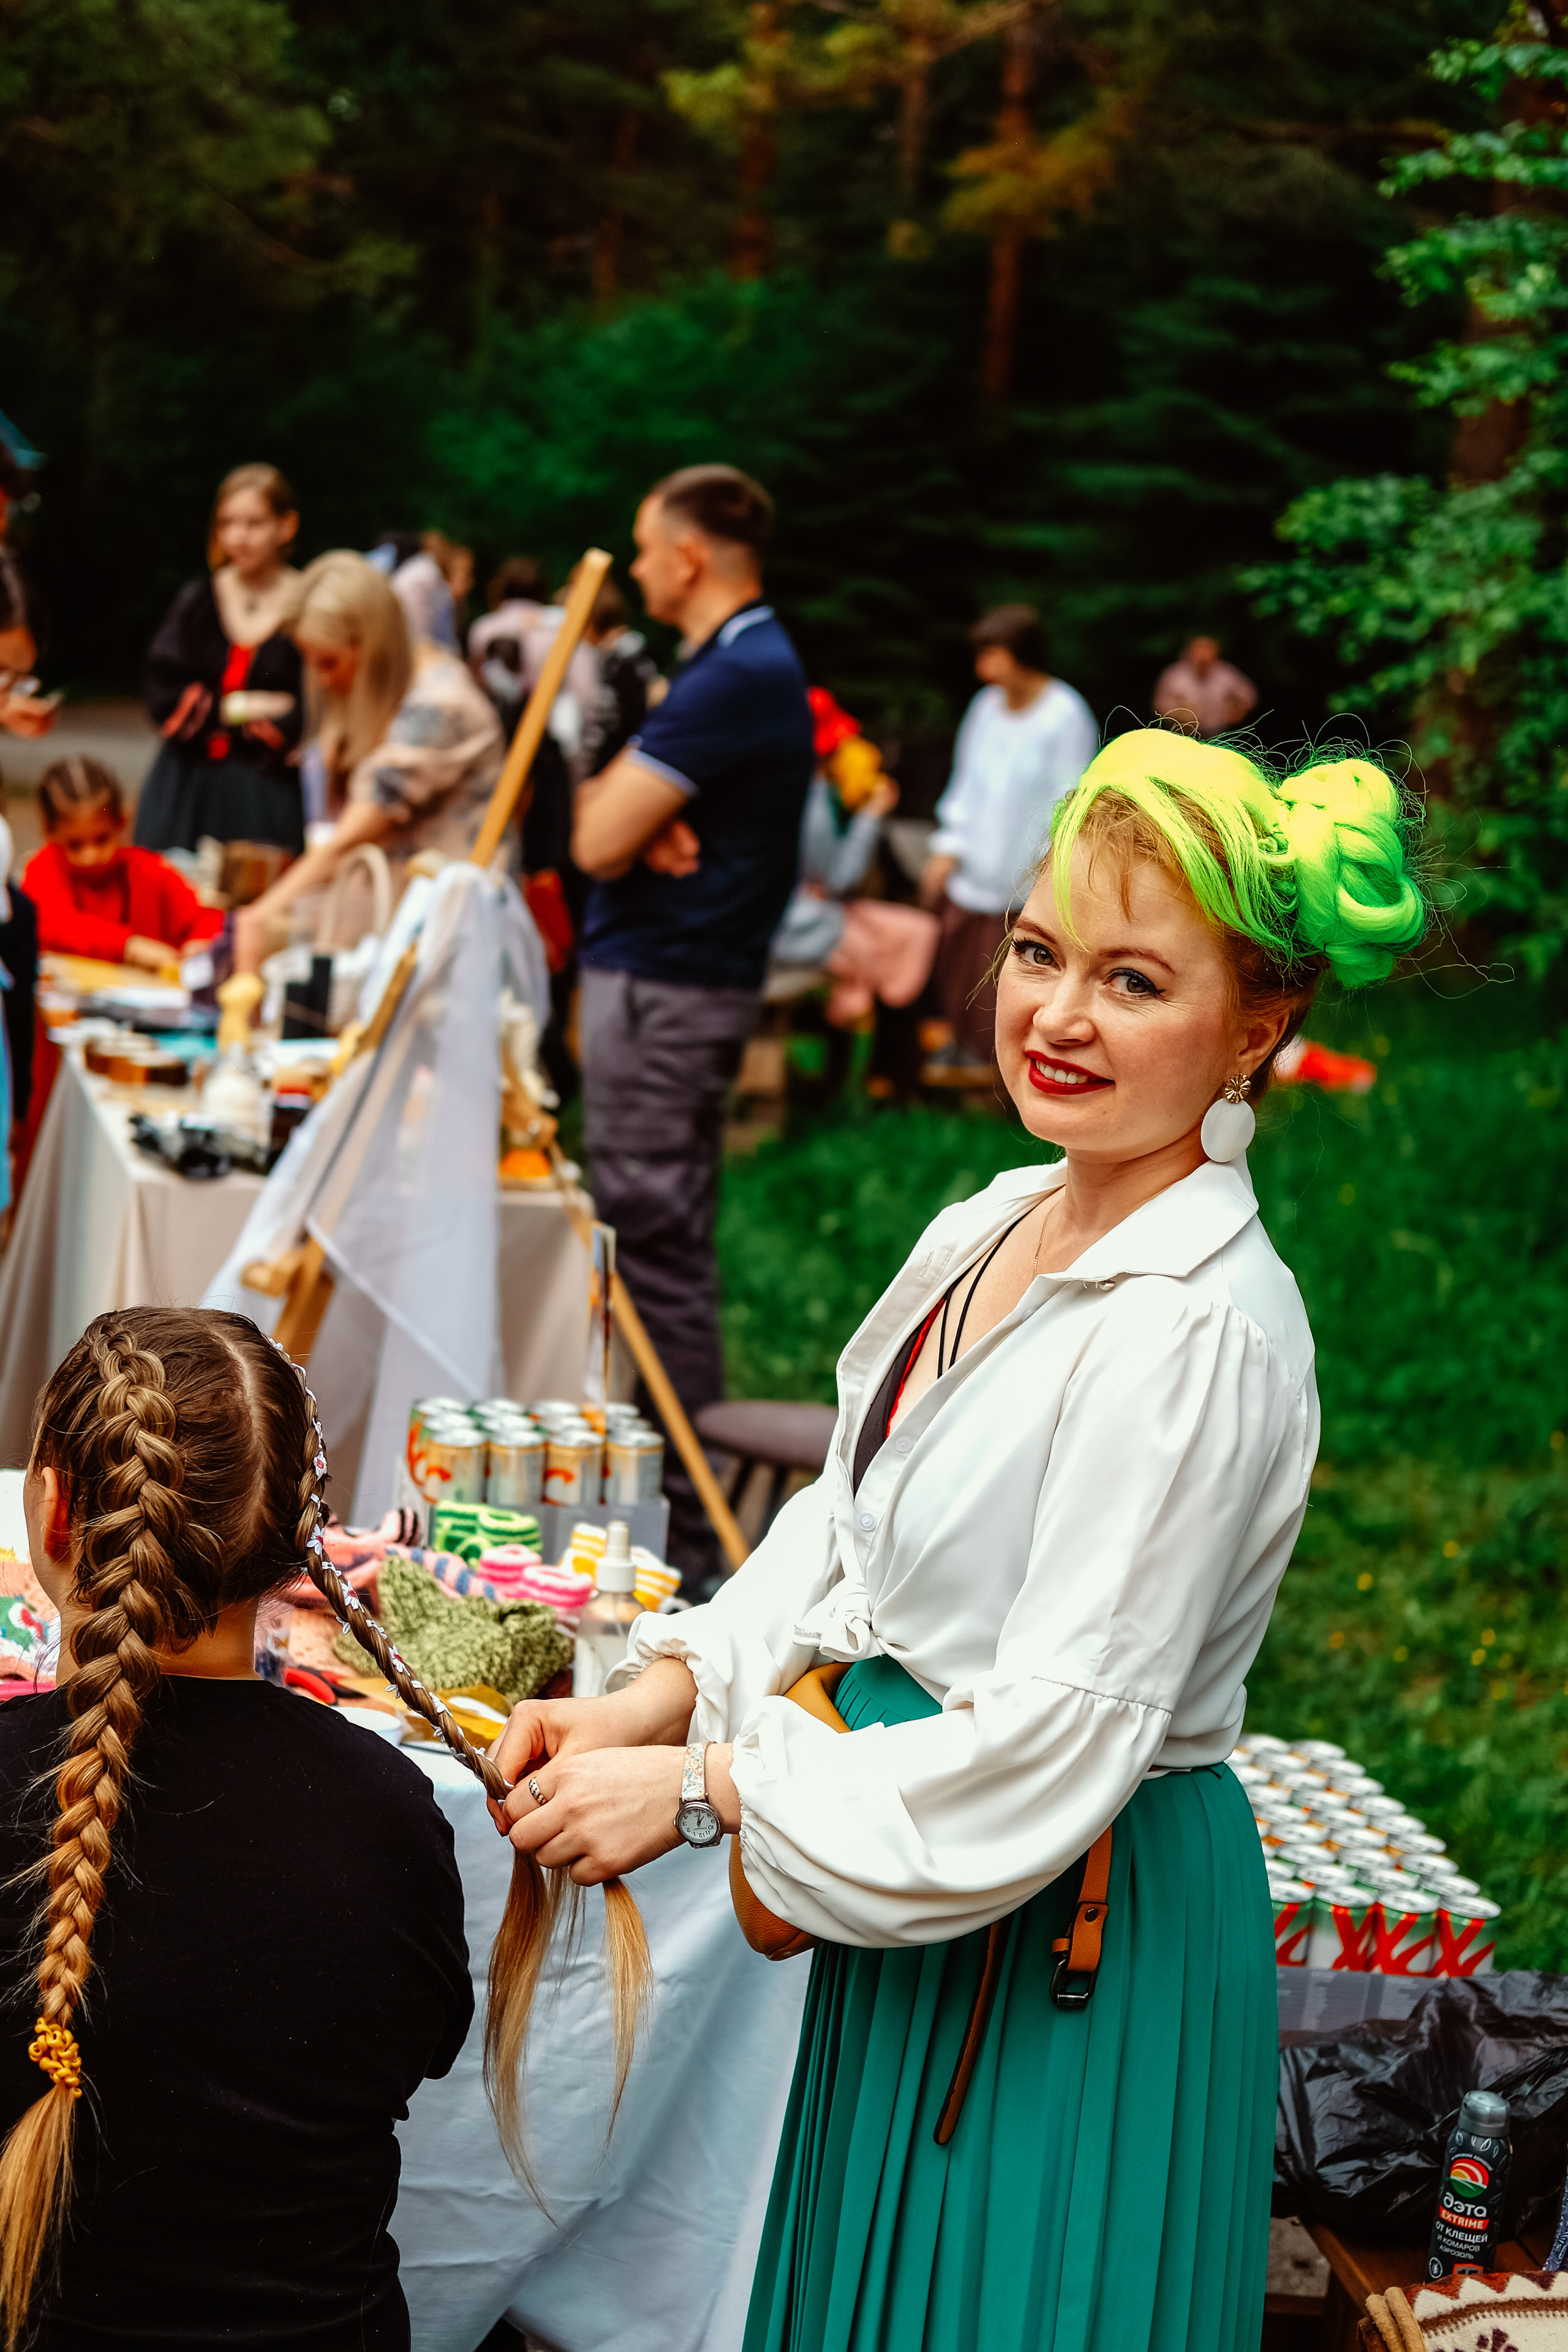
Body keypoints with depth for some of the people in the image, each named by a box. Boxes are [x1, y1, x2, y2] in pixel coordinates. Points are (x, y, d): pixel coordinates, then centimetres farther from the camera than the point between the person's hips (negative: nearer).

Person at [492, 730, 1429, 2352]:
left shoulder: (1199, 1334, -25)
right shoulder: (991, 1230, 2)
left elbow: (1056, 1743, -26)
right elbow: (846, 1531, 10)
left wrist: (695, 1787, -19)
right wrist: (645, 1705, -4)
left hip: (1077, 1937, -8)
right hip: (915, 1910, 8)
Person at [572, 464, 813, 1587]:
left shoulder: (735, 677, -19)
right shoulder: (754, 663, 16)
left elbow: (597, 840, -21)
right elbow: (613, 816, 13)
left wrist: (623, 814, 1)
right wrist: (642, 819, -9)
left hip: (662, 990, -11)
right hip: (676, 977, 11)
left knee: (658, 1253, -6)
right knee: (663, 1247, 17)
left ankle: (681, 1529, -1)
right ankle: (673, 1499, 27)